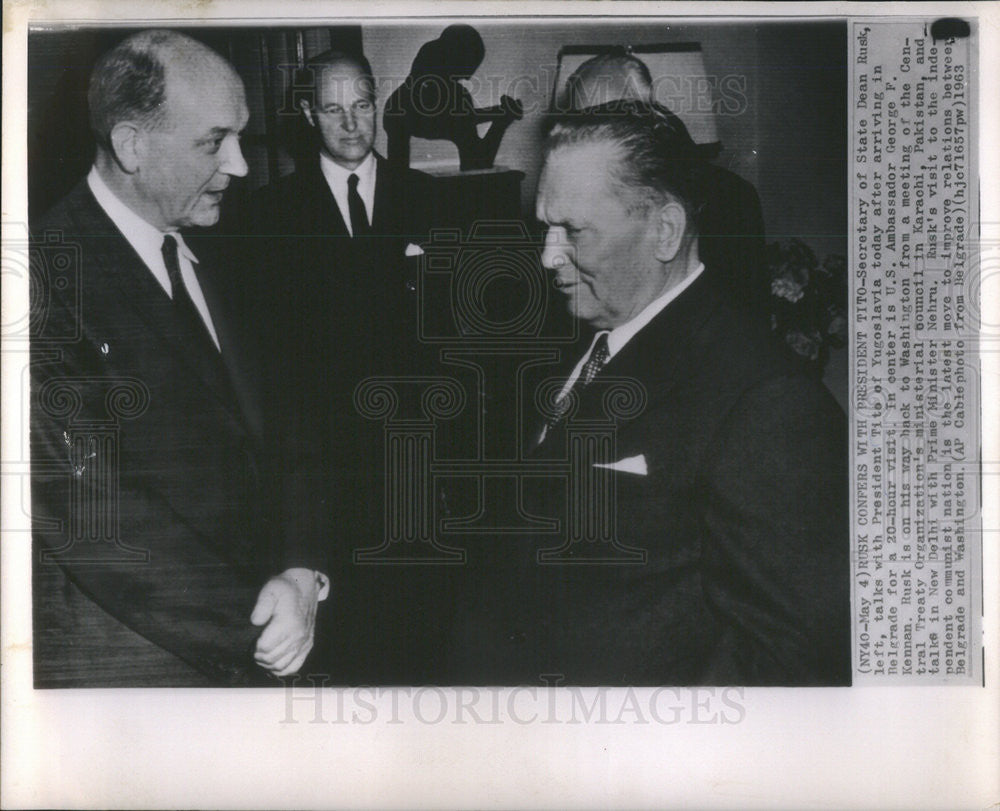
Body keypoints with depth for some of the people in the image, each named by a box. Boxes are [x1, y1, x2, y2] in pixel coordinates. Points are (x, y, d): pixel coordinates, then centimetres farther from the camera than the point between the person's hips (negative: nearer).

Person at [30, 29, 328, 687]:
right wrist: (251, 627, -17)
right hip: (118, 669, -7)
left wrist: (302, 572, -10)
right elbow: (94, 519, -21)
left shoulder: (207, 267, 9)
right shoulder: (51, 276, -17)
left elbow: (266, 442, 8)